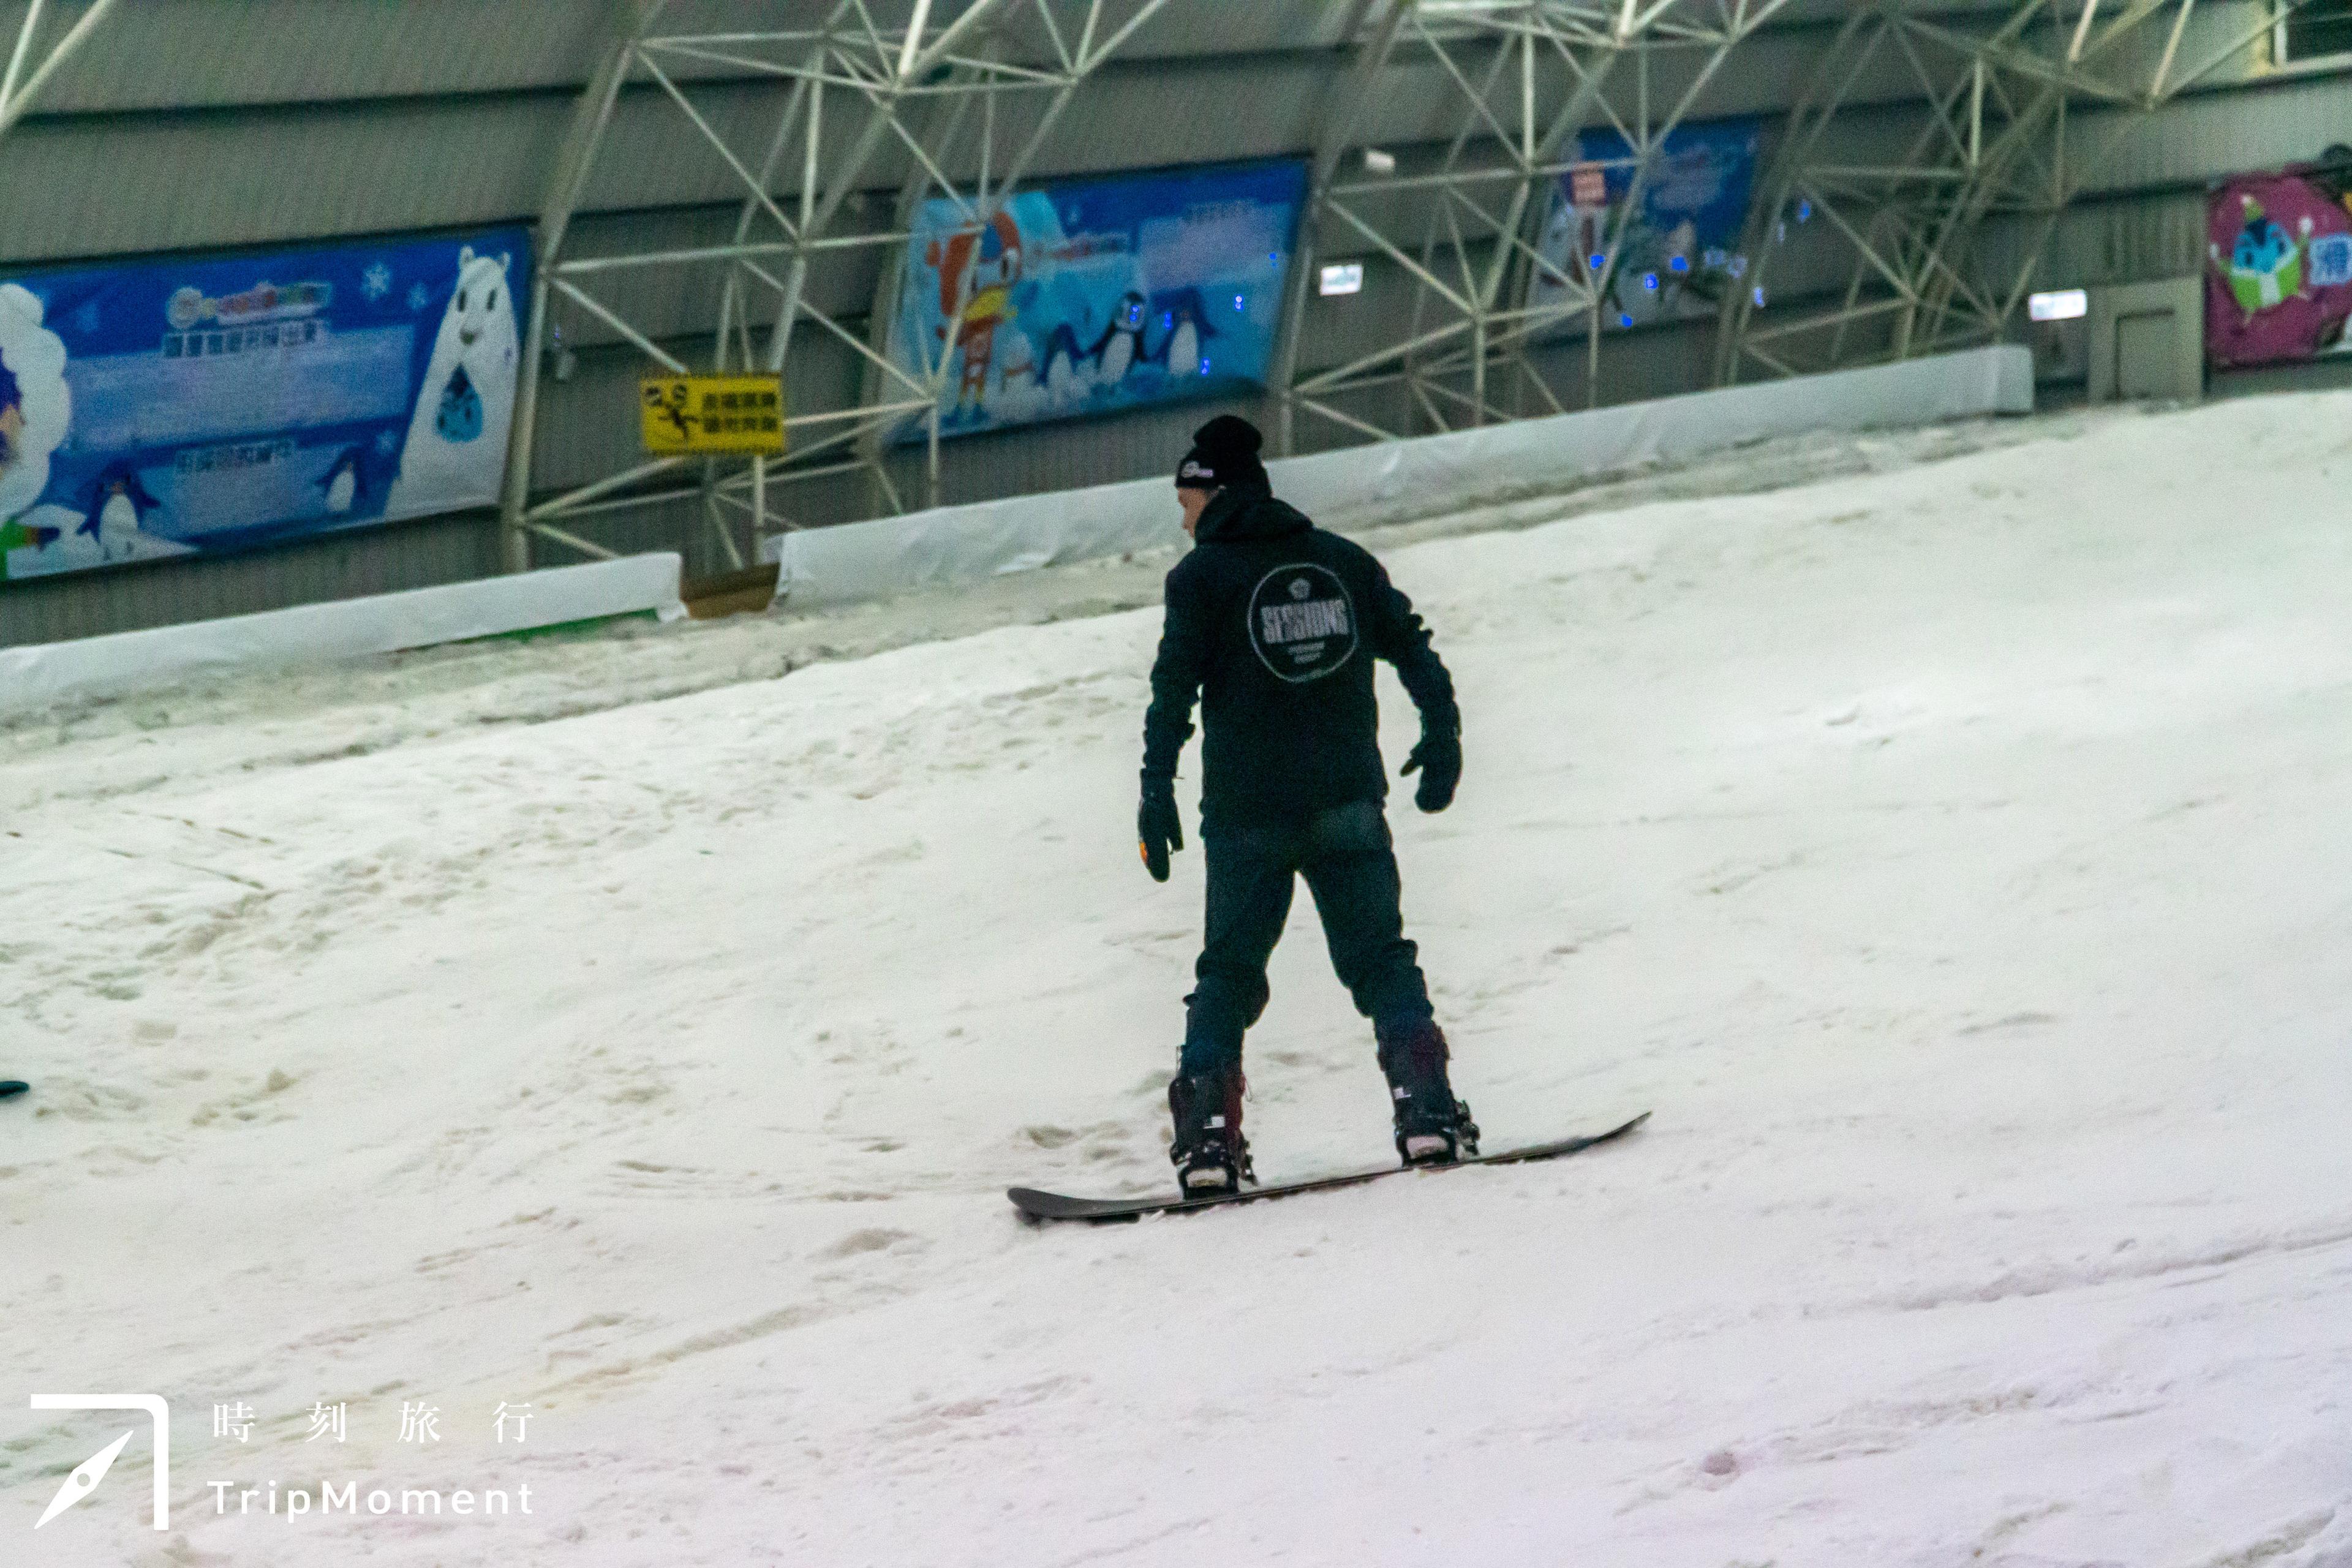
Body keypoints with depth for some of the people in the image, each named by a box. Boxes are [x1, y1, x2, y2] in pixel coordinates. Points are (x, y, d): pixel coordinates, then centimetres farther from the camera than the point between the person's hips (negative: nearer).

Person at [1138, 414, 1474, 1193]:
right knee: (1380, 958, 9)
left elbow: (1173, 695, -8)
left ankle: (1208, 1130, -5)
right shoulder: (1344, 560, 10)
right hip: (1348, 804, 2)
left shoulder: (1203, 575, -2)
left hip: (1248, 814, -2)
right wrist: (1441, 741, 22)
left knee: (1229, 971, 7)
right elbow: (1413, 651, 12)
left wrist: (1157, 793, -7)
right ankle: (1426, 1106, -7)